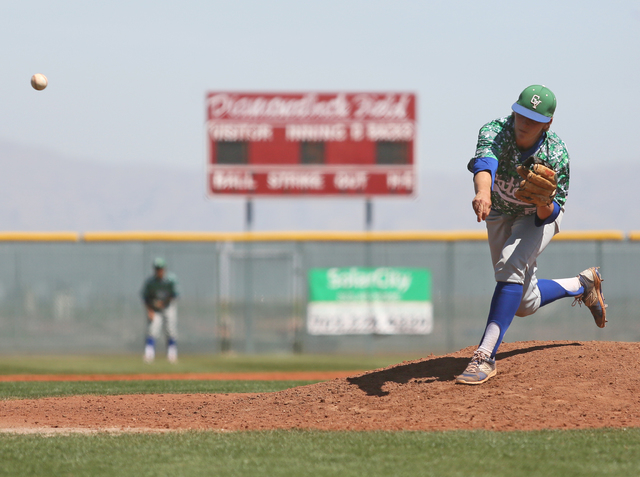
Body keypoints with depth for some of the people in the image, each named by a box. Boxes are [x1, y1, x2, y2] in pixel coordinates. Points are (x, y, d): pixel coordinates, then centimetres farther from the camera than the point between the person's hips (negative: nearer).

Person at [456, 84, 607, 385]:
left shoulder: (556, 156, -31)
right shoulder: (495, 132, -32)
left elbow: (548, 216, -25)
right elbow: (485, 160, -56)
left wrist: (545, 201, -49)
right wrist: (483, 191, -77)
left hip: (539, 215, -3)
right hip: (500, 216, 3)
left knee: (511, 263, -33)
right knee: (525, 303, 10)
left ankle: (485, 356, -36)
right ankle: (582, 286, 39)